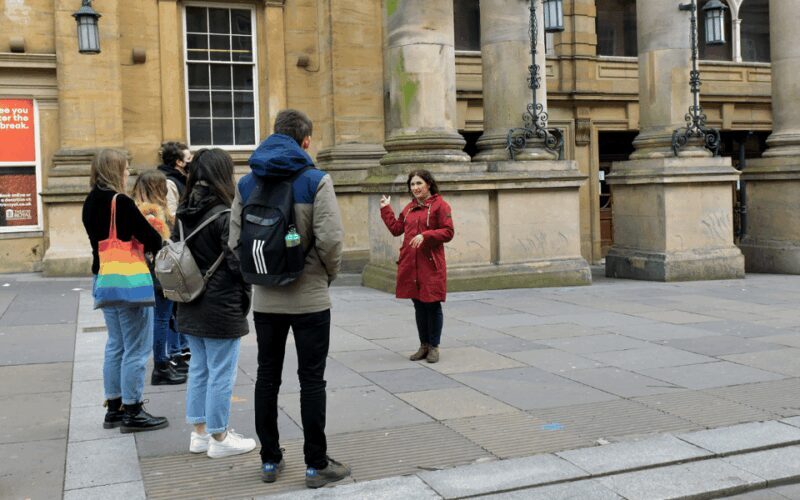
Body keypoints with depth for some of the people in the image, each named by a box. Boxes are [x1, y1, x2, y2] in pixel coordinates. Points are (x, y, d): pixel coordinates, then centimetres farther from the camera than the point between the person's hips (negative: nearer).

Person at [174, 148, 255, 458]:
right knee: (221, 374, 3)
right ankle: (219, 438, 13)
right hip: (221, 308, -8)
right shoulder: (224, 215, -17)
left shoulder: (183, 213, 6)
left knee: (198, 370, 17)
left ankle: (200, 433, 26)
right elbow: (236, 262, -18)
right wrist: (244, 298, -4)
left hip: (190, 306, 8)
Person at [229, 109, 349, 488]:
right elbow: (330, 239, -17)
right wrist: (330, 274, 1)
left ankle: (270, 460, 22)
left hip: (265, 298, 4)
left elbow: (235, 239, -1)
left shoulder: (247, 183, 3)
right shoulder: (316, 181, -10)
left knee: (267, 378, 13)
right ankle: (316, 464, 11)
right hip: (309, 297, -4)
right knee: (311, 380, 4)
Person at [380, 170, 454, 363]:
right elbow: (396, 228, 19)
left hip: (431, 265, -6)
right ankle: (424, 345, 22)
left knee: (433, 305, 1)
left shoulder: (439, 205, -5)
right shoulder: (409, 208, 15)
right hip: (410, 265, 6)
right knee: (419, 306, 12)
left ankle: (433, 347, 12)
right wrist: (386, 209, 18)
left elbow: (448, 232, -11)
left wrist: (425, 235, -19)